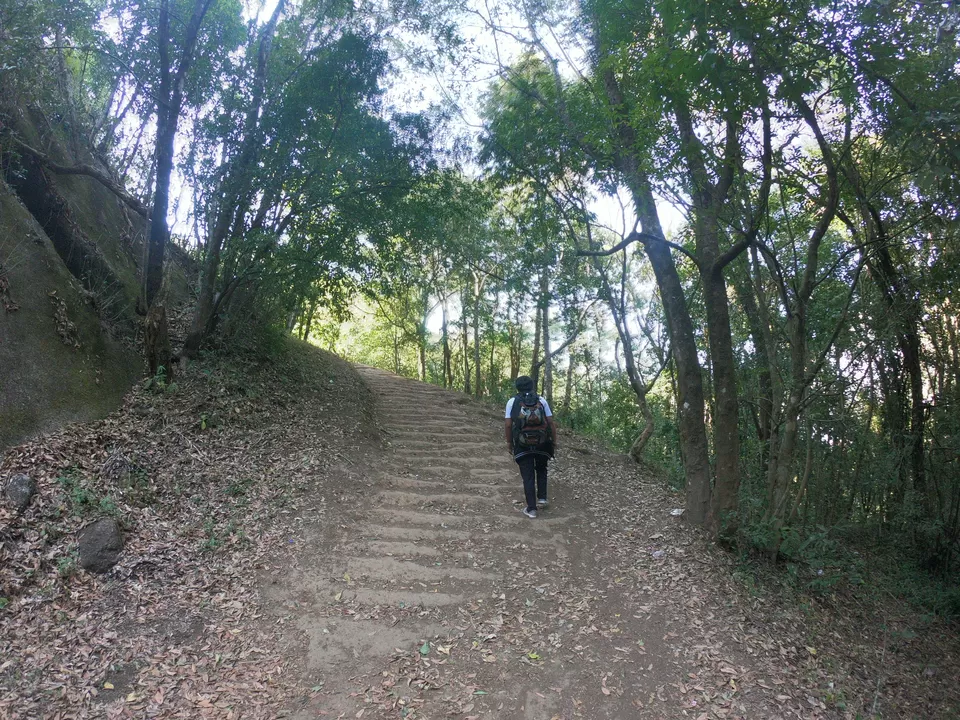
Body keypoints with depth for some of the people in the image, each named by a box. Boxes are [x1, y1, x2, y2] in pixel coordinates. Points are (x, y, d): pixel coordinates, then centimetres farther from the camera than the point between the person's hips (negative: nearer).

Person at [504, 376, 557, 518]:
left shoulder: (512, 402, -1)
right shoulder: (542, 400, 1)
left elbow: (507, 425, -5)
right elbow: (551, 422, -2)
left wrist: (509, 442, 7)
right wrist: (554, 441, 7)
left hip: (523, 445, -1)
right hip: (542, 443, 1)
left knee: (528, 476, 6)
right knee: (541, 470, 26)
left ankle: (531, 509, 6)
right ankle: (542, 497, 22)